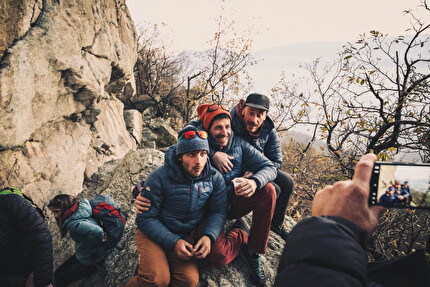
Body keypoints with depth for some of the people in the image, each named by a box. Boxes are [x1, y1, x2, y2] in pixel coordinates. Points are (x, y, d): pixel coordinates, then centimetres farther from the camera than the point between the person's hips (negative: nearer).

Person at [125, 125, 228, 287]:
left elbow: (219, 211, 1)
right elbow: (145, 218, -13)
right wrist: (173, 242, -23)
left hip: (186, 235, 3)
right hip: (154, 234, -3)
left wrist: (209, 236, -19)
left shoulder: (215, 178, -7)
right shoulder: (160, 177, -18)